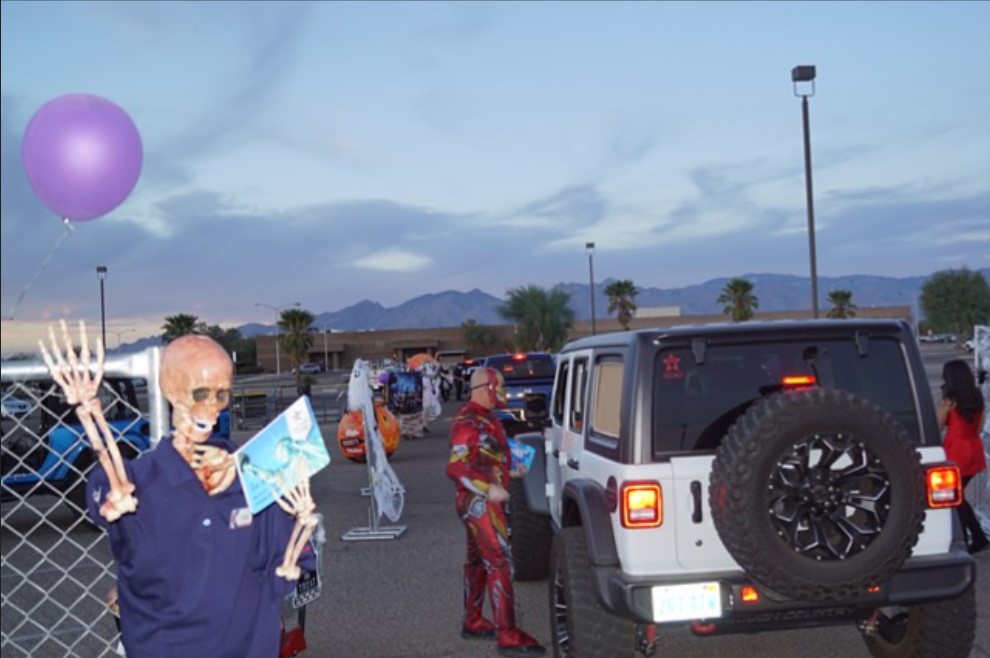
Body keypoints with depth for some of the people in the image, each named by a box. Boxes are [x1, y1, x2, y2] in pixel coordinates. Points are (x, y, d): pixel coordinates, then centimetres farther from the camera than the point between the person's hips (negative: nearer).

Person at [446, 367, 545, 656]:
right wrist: (489, 489, -30)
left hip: (483, 502, 10)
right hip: (480, 503, -10)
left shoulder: (484, 418, 13)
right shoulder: (468, 422, -19)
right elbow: (455, 468, -25)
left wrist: (509, 470, 17)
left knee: (478, 561, 17)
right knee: (500, 563, -10)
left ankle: (472, 622, 28)